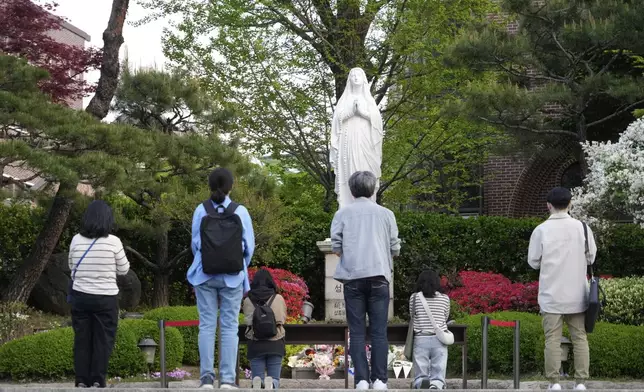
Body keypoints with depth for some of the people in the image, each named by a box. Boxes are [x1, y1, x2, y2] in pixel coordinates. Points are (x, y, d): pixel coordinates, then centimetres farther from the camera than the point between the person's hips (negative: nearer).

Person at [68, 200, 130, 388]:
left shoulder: (76, 240, -2)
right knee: (102, 339, 6)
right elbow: (123, 269, 1)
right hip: (106, 298, -2)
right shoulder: (113, 241, -10)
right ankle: (97, 380, 4)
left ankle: (82, 380, 10)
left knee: (82, 339, 10)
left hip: (80, 296, 2)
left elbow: (71, 267, 12)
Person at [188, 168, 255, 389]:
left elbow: (195, 244, 2)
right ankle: (227, 379, -2)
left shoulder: (201, 211, -3)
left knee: (207, 325, 4)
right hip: (233, 278, 0)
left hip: (205, 276, 1)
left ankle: (207, 378, 0)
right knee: (230, 327, 3)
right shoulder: (240, 212, -4)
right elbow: (249, 246, -1)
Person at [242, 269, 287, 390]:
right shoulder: (279, 299, 2)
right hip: (275, 343, 0)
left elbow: (247, 320, 8)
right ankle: (271, 384, -29)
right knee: (275, 379, 7)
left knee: (257, 377, 8)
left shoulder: (248, 301, 0)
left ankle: (258, 383, -27)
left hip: (255, 344, 0)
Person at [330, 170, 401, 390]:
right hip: (379, 276, 0)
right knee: (379, 331, 3)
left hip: (352, 277, 0)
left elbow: (336, 247, 0)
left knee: (357, 332, 3)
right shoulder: (386, 214, 6)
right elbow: (395, 249, 6)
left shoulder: (343, 213, 5)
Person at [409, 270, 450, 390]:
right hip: (439, 340, 0)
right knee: (438, 377, 1)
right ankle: (436, 386, -34)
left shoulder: (414, 297, 4)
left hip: (420, 339, 0)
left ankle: (422, 383, -30)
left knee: (419, 377, 6)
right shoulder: (445, 298, 7)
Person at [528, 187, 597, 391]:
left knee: (553, 338, 2)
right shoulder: (582, 228, -3)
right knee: (579, 337, 8)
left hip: (552, 294, -1)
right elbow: (590, 258, 5)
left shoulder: (541, 230, -7)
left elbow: (533, 261, -1)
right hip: (576, 294, 2)